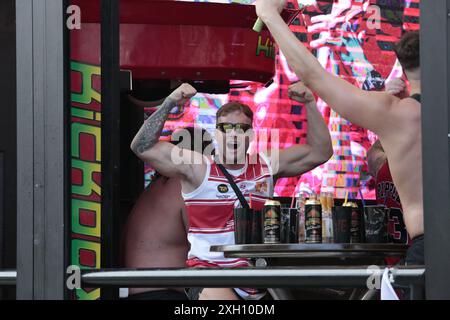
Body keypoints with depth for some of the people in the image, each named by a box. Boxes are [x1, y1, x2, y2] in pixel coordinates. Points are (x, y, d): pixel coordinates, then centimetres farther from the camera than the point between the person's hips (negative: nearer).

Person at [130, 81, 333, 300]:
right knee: (216, 295, -33)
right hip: (207, 272, -5)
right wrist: (169, 104, -11)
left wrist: (310, 104, 5)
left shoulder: (267, 166, 10)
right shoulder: (197, 168, 0)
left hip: (257, 273, 5)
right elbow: (143, 147, -5)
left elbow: (319, 152, 14)